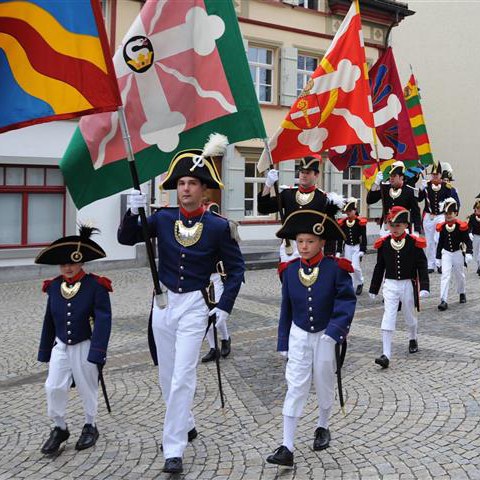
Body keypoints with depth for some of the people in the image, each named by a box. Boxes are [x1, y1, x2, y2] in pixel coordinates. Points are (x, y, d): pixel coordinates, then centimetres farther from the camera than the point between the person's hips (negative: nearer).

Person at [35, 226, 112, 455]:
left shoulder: (96, 286, -14)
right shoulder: (54, 286, 0)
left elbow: (103, 320, -17)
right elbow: (49, 320, 9)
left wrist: (96, 352, -21)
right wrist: (45, 352, 12)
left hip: (84, 346, -4)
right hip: (60, 346, 4)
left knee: (87, 388, 10)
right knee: (54, 387, -2)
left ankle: (90, 426, 31)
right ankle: (59, 428, 18)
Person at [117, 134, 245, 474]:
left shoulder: (218, 226, -9)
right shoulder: (163, 219, -1)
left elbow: (236, 267, -1)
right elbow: (126, 239, 0)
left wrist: (225, 306, -7)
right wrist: (134, 211, -18)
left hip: (194, 306, -4)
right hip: (163, 303, 4)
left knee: (183, 377, -9)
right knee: (166, 374, 15)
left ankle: (174, 450, -1)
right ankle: (186, 424, 38)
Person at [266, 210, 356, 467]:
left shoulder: (336, 268, -13)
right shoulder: (290, 270, -4)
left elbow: (347, 301, -14)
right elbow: (286, 308, 3)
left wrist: (334, 331, -26)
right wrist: (283, 342, 5)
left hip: (326, 336, -1)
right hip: (298, 336, 1)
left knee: (324, 384, 16)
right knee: (295, 388, -4)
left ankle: (322, 427, 41)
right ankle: (287, 448, -4)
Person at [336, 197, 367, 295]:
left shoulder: (360, 222, -11)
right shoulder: (342, 222, -1)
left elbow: (364, 237, -9)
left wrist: (362, 250, -14)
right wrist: (339, 251, 3)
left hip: (357, 247, -4)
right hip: (347, 247, 4)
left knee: (355, 267, -10)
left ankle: (360, 283, 15)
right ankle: (352, 287, 15)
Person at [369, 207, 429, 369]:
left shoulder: (415, 243, -8)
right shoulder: (383, 244, -3)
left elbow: (422, 267, -6)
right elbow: (379, 267, 5)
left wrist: (424, 287, -16)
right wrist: (373, 289, 8)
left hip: (408, 284, 0)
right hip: (390, 285, 0)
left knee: (410, 315, 18)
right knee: (388, 318, -9)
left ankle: (412, 339, 48)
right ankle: (386, 355, -11)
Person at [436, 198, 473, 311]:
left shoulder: (461, 226, -11)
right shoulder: (442, 227, -2)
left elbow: (467, 240, -10)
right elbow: (440, 243, 6)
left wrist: (468, 253, -23)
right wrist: (438, 257, 8)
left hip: (458, 253, -1)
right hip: (446, 254, 1)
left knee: (460, 275, 15)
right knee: (445, 276, -9)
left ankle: (462, 293, 42)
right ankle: (444, 301, -13)